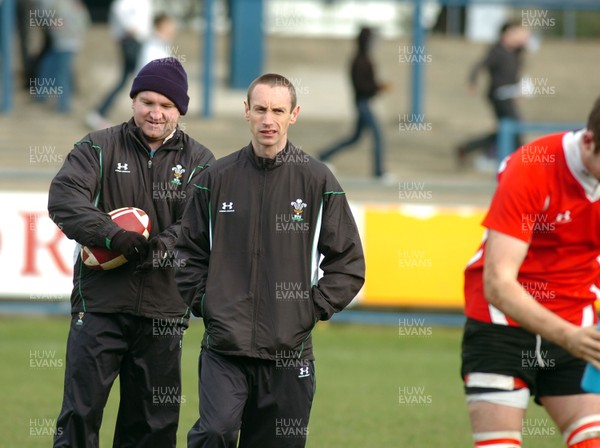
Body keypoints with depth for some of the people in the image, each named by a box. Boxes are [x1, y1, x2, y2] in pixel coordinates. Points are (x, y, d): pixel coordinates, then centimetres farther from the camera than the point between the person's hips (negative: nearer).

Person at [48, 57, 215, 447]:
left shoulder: (199, 162, 8)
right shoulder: (100, 148, 5)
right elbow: (64, 197, -11)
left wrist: (155, 250, -23)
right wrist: (113, 235, -25)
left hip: (163, 308, 2)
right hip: (100, 302, -2)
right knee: (81, 409, -5)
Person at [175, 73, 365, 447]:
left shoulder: (317, 181, 2)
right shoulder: (218, 178, 5)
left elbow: (349, 263, 6)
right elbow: (190, 251, 14)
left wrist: (313, 309, -2)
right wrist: (202, 302, 3)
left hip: (289, 351, 0)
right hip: (224, 347, 0)